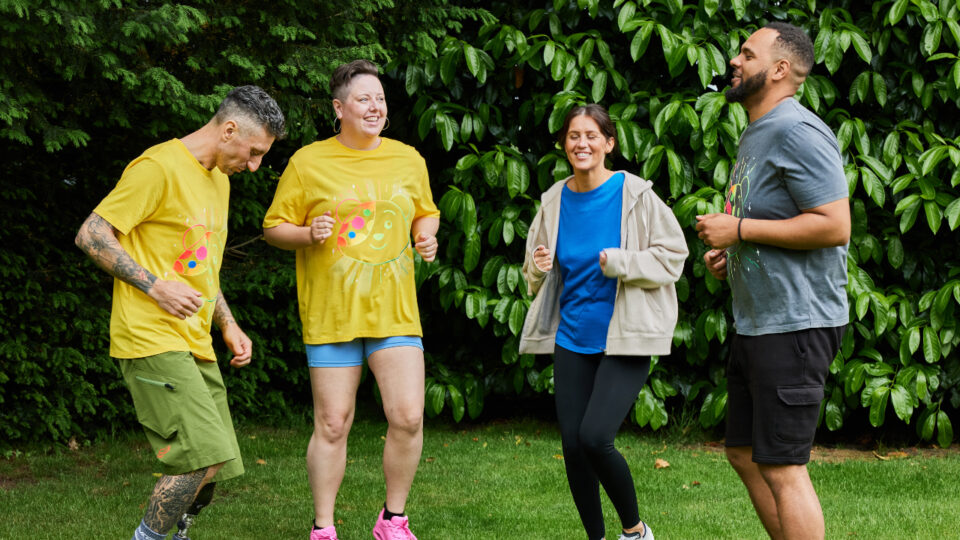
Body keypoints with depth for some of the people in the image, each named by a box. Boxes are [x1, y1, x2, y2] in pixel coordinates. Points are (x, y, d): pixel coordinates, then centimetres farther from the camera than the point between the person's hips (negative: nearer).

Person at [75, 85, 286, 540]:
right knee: (205, 455, -19)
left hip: (195, 346, 9)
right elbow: (91, 235, -12)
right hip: (152, 341, -9)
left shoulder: (219, 180, 20)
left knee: (215, 464, 3)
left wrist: (229, 327, 17)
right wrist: (154, 286, -18)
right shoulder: (159, 167, -9)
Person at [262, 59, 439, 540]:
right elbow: (274, 228, 4)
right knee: (332, 424, 0)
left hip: (394, 311, 3)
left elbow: (426, 213, 24)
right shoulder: (308, 162, 0)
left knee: (408, 417, -6)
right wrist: (309, 233, -16)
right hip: (331, 314, -2)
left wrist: (427, 236, 2)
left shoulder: (408, 160, 9)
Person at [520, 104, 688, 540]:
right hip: (572, 337, 5)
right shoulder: (554, 201, 6)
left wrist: (620, 262, -19)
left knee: (594, 438, -17)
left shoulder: (635, 194, -7)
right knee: (572, 444, 3)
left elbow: (672, 255, -6)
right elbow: (535, 275, 16)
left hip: (625, 340, -5)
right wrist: (538, 268, -7)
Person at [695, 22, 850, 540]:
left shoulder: (796, 131, -15)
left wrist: (739, 229, -18)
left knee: (781, 467, -8)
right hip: (755, 322, 11)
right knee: (744, 453, 16)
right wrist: (731, 256, 10)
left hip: (795, 322, -11)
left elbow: (834, 226, -23)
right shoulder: (755, 136, 18)